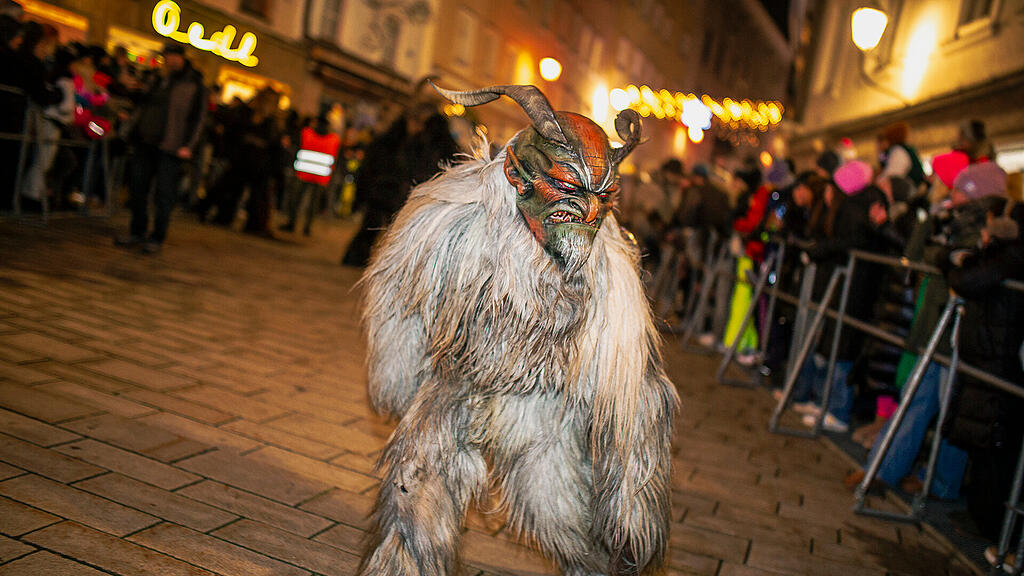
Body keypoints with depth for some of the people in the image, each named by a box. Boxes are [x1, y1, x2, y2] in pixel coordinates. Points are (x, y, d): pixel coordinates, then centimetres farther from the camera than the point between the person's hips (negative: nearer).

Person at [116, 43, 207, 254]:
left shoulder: (194, 84, -4)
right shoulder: (159, 80, 16)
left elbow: (198, 117, -7)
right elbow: (144, 105, 24)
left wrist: (188, 145, -14)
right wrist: (134, 130, 15)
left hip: (170, 149, -7)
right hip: (145, 143, 7)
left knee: (164, 193, -3)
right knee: (137, 187, 9)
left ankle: (157, 238, 7)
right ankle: (137, 233, 21)